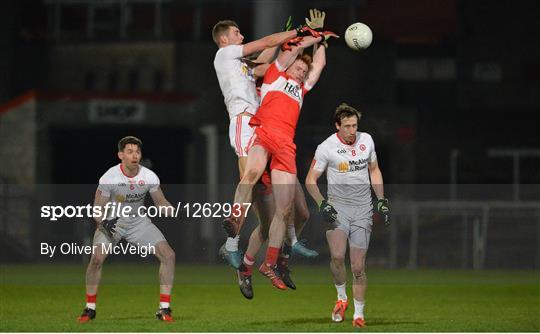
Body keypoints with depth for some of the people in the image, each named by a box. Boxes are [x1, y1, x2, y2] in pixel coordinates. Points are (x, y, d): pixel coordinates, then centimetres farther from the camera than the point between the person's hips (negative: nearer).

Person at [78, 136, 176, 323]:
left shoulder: (149, 177, -13)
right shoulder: (109, 178, -21)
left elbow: (161, 203, 0)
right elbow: (97, 209, -13)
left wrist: (174, 212, -20)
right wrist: (104, 222, -34)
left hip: (138, 222, 3)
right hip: (112, 222, -3)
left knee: (168, 256, -12)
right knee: (97, 258, -25)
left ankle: (164, 309, -2)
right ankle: (90, 308, -6)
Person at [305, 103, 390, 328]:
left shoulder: (366, 140, 5)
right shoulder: (326, 147, -7)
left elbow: (374, 171, 19)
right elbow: (310, 180, -2)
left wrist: (382, 201, 13)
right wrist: (323, 204, -15)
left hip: (363, 210, 2)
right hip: (338, 207, -2)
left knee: (358, 267, -1)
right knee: (337, 256, -24)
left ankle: (359, 313, 12)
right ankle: (341, 297, 2)